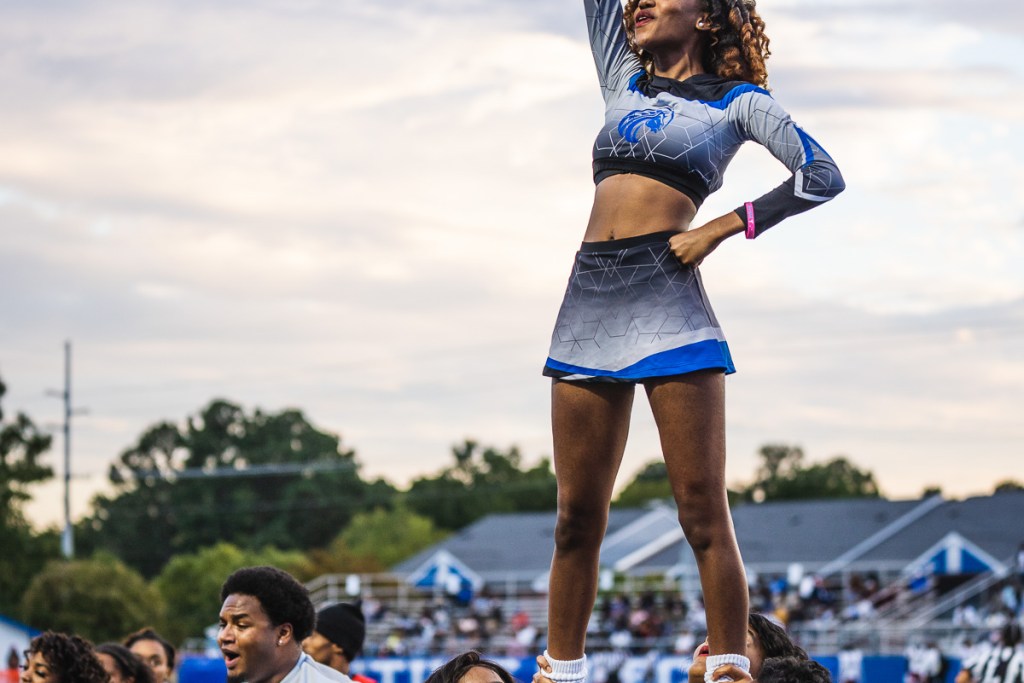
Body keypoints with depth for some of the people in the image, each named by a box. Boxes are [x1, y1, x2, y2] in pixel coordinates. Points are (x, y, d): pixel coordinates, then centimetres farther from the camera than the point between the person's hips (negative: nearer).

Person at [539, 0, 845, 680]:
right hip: (589, 299, 5)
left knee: (703, 512, -8)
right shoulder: (624, 80, 23)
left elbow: (823, 176, -1)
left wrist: (722, 228, -5)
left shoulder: (737, 100, 9)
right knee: (578, 518, 4)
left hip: (668, 299, -5)